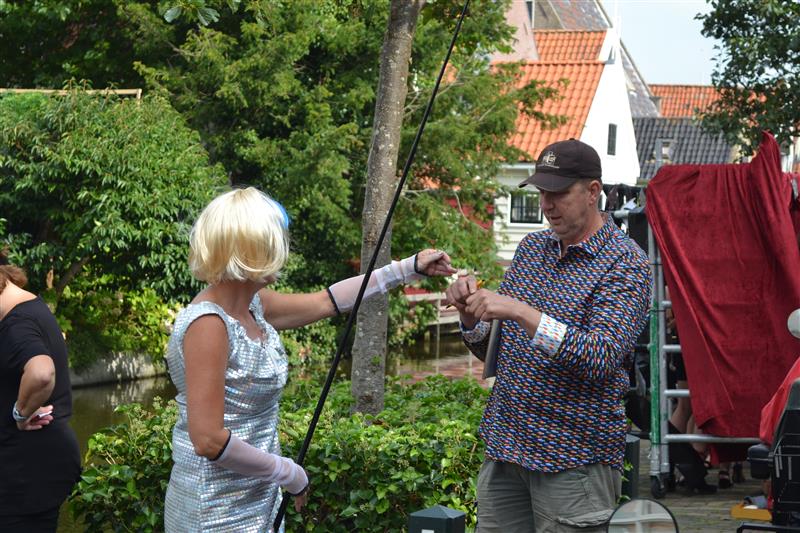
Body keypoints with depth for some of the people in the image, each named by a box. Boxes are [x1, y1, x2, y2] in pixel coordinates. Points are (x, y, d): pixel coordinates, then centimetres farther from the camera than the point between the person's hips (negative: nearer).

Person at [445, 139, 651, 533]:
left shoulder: (625, 264, -9)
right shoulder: (531, 248, 10)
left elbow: (599, 359, -23)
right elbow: (490, 351, 16)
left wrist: (521, 312, -28)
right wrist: (470, 313, -5)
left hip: (573, 459, -6)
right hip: (505, 447, 6)